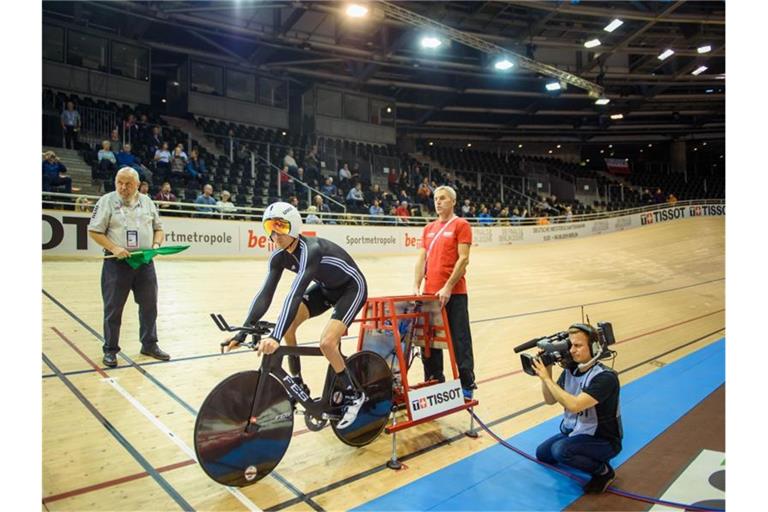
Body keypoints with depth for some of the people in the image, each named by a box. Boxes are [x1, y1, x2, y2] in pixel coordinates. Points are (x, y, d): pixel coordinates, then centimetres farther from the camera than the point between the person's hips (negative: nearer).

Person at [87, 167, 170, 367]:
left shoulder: (147, 202, 9)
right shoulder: (107, 201, -3)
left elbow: (158, 228, 15)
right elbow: (94, 231, -6)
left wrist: (156, 245, -4)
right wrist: (114, 248, -18)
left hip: (145, 261, 4)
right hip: (117, 263, -4)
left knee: (149, 304, 11)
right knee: (113, 308, 5)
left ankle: (149, 345, 26)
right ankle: (110, 350, 18)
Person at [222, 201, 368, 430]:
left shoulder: (311, 249, -35)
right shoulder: (279, 256, -12)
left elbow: (296, 293, -46)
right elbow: (265, 294, -15)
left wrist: (275, 337, -54)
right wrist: (242, 332, -22)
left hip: (352, 288, -8)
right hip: (325, 287, 8)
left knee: (326, 343, -23)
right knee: (287, 326, -8)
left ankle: (354, 395, 0)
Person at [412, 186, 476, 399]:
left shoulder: (461, 225, -3)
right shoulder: (429, 228, 15)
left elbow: (463, 259, -11)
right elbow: (422, 259, 12)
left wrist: (447, 288, -16)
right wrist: (416, 287, 0)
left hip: (454, 293, -6)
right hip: (430, 293, 6)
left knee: (460, 340, 2)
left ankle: (467, 385, 15)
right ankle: (434, 383, 25)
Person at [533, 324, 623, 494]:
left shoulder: (605, 377, -28)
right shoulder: (571, 369, -6)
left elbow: (574, 405, -38)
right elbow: (550, 400, -2)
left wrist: (546, 378, -32)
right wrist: (546, 371, -16)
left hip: (604, 440, -7)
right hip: (576, 431, 8)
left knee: (560, 450, -28)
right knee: (542, 453, 10)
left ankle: (604, 471, -4)